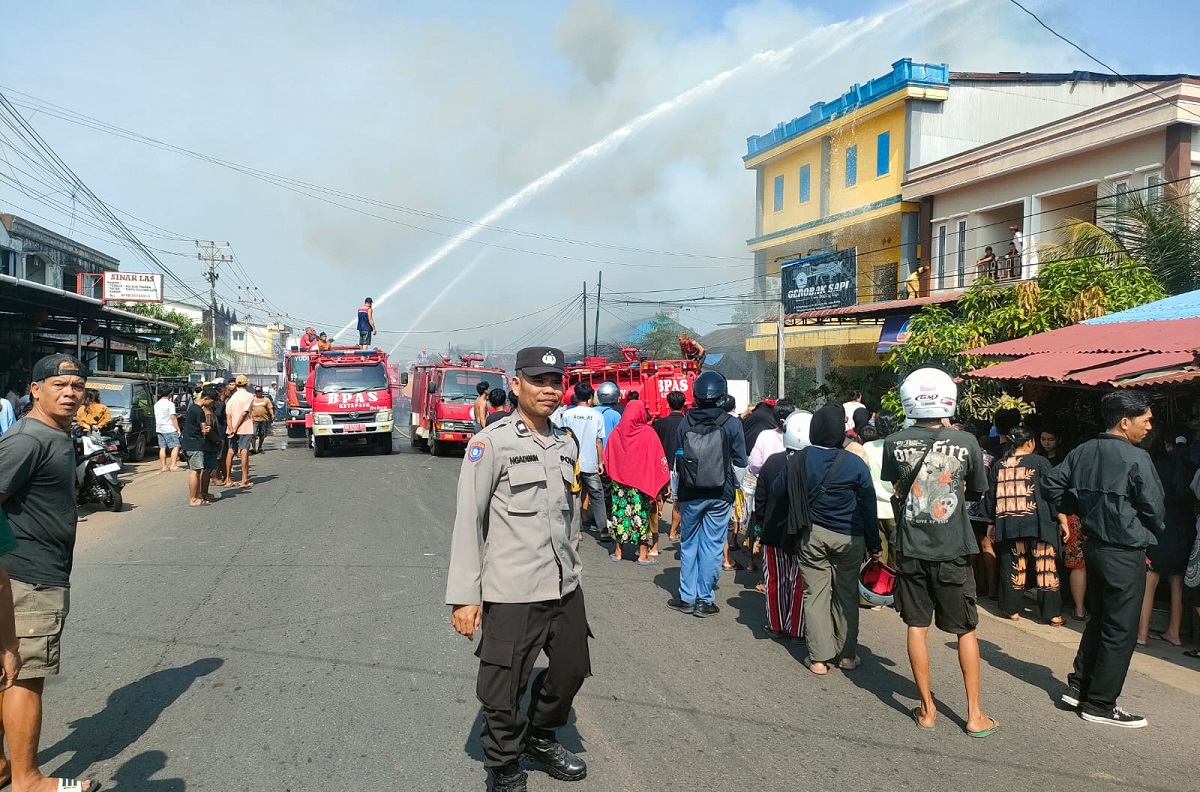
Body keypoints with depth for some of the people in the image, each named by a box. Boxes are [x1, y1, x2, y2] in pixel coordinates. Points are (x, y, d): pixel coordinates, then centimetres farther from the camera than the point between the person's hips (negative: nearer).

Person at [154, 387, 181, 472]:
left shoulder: (156, 404, 14)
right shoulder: (170, 404, -10)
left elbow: (156, 416, 21)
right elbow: (173, 417, -15)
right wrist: (178, 429, -13)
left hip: (159, 429, 8)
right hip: (169, 429, -8)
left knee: (162, 447, 9)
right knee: (175, 446, -6)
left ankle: (163, 466, 11)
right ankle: (173, 465, -15)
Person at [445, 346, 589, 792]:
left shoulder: (567, 444, 9)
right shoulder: (491, 443, -10)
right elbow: (468, 521, -12)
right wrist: (464, 596, -15)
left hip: (565, 588, 6)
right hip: (512, 592, -6)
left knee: (571, 671, 19)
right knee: (503, 690, 7)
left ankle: (540, 739, 45)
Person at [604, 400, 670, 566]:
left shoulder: (616, 433, -2)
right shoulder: (648, 433, -10)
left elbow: (607, 459, 7)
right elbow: (658, 459, -7)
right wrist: (659, 483, 3)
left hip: (619, 482, 3)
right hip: (642, 482, -3)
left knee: (620, 512, 11)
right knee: (641, 514, 3)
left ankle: (618, 551, 18)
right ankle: (643, 555, 7)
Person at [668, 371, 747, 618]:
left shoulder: (685, 422, -5)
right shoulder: (731, 424, -9)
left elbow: (678, 459, -1)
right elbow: (741, 461, -3)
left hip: (690, 494, 2)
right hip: (720, 495, -1)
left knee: (688, 544, 14)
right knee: (711, 546, 6)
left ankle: (687, 598, 18)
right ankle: (704, 600, 11)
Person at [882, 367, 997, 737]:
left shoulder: (895, 443, -8)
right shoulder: (965, 442, -9)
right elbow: (977, 492, 6)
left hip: (911, 549, 1)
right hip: (952, 551, 0)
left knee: (917, 627, 11)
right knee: (966, 631, 13)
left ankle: (927, 709, 19)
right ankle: (975, 715, 19)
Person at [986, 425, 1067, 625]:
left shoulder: (999, 466, 9)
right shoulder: (1039, 462, -3)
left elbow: (991, 497, 13)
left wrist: (991, 523, 20)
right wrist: (1062, 520, -1)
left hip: (1009, 524, 4)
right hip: (1038, 523, -3)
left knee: (1013, 566, 10)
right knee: (1046, 566, 2)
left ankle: (1012, 609, 14)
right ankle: (1052, 613, 4)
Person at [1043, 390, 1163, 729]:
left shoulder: (1082, 452, 4)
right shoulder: (1137, 458, -16)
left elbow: (1053, 486, 7)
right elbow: (1154, 508, -13)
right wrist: (1151, 533, 7)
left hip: (1093, 545, 7)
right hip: (1126, 553, -7)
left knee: (1098, 619, 21)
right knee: (1120, 631, 3)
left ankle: (1078, 687, 26)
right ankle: (1100, 704, 10)